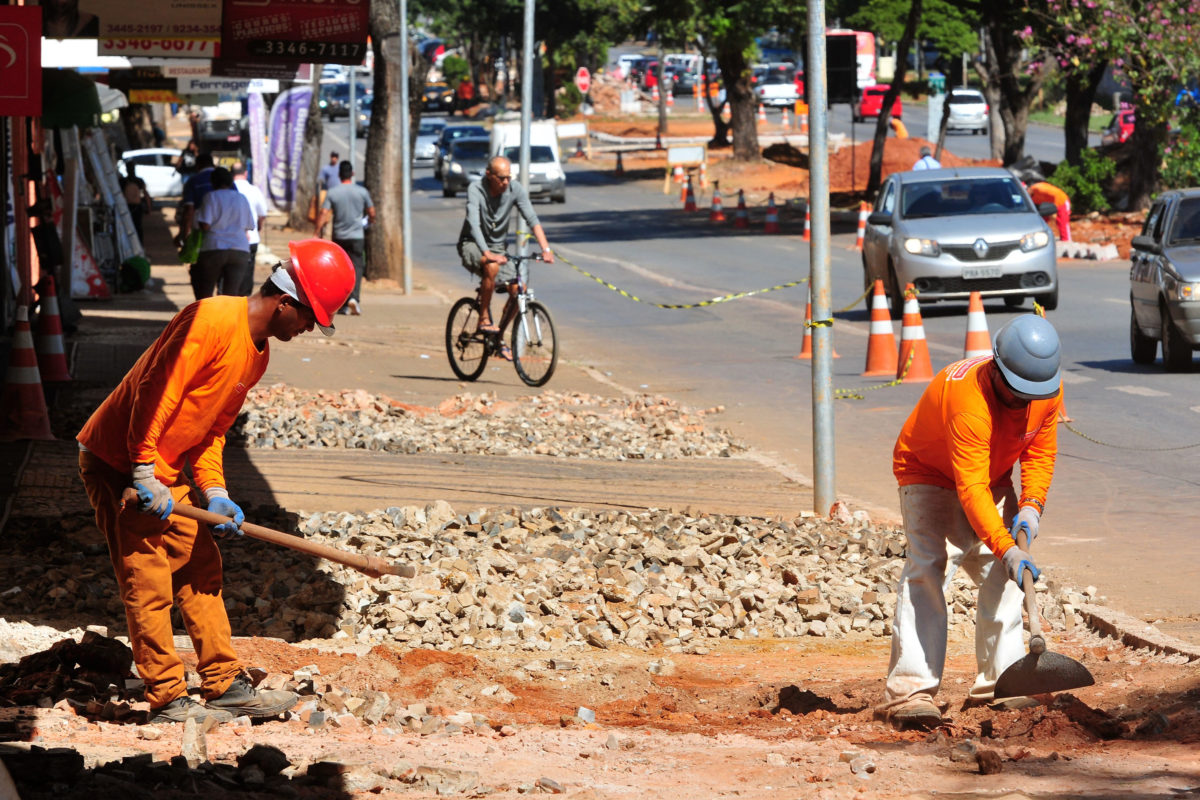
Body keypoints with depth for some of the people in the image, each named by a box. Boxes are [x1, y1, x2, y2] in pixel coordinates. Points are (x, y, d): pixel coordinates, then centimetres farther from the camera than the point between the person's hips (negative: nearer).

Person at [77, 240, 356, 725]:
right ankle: (167, 700, 0)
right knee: (149, 583, -6)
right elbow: (154, 393, -27)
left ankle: (226, 686, 17)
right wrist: (145, 476, -25)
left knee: (201, 570, 11)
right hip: (118, 463, -9)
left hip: (166, 474, 9)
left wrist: (215, 493, -1)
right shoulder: (212, 320, -24)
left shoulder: (257, 354, 7)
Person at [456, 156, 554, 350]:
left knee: (518, 289, -14)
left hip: (497, 247, 5)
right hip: (472, 245, -5)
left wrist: (545, 249, -31)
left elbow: (532, 219, -16)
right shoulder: (476, 190, -21)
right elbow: (474, 224, -32)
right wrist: (487, 254, -47)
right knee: (492, 266, -37)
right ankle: (484, 319, -22)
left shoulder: (515, 190, -10)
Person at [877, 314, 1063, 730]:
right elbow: (971, 490, -45)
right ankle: (909, 691, -27)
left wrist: (1031, 505, -19)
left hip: (993, 477, 7)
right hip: (929, 474, -7)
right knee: (927, 570, -21)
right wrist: (1006, 548, -53)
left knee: (1001, 576, 0)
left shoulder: (1047, 392, -18)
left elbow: (1040, 453, -2)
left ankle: (1000, 683, 8)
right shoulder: (968, 400, -40)